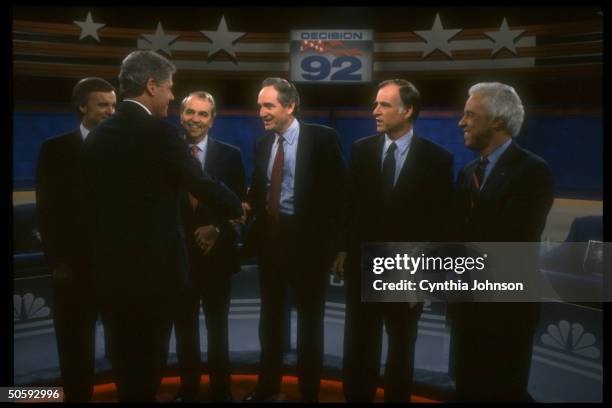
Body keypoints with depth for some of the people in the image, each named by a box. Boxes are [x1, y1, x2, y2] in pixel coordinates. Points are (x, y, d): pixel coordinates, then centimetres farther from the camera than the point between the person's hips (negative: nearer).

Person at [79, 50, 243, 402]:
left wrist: (105, 245, 18)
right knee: (147, 361, 7)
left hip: (109, 267, 7)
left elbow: (90, 201, 9)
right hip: (153, 266, -6)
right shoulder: (160, 132, -14)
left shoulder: (97, 136, 6)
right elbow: (202, 184, -12)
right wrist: (237, 207, 6)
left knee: (124, 360, 18)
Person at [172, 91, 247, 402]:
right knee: (184, 329, 13)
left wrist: (217, 229, -15)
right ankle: (187, 389, 30)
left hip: (217, 255, 0)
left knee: (218, 329, 12)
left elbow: (240, 204, -1)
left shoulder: (230, 155, 0)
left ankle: (221, 391, 28)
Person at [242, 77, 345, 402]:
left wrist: (329, 239, -15)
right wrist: (248, 206, -8)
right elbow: (258, 189, 13)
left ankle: (309, 390, 26)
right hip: (269, 236, 6)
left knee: (309, 317, 10)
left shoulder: (323, 138, -9)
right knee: (270, 315, 17)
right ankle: (267, 384, 34)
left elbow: (337, 190, -11)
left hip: (306, 237, -5)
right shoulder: (262, 143, 9)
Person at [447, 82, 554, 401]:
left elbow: (511, 242, -22)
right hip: (468, 302, 7)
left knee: (501, 391, 7)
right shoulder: (468, 173, 10)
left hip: (505, 305, -6)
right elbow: (458, 234, 4)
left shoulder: (532, 171, -13)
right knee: (469, 388, 17)